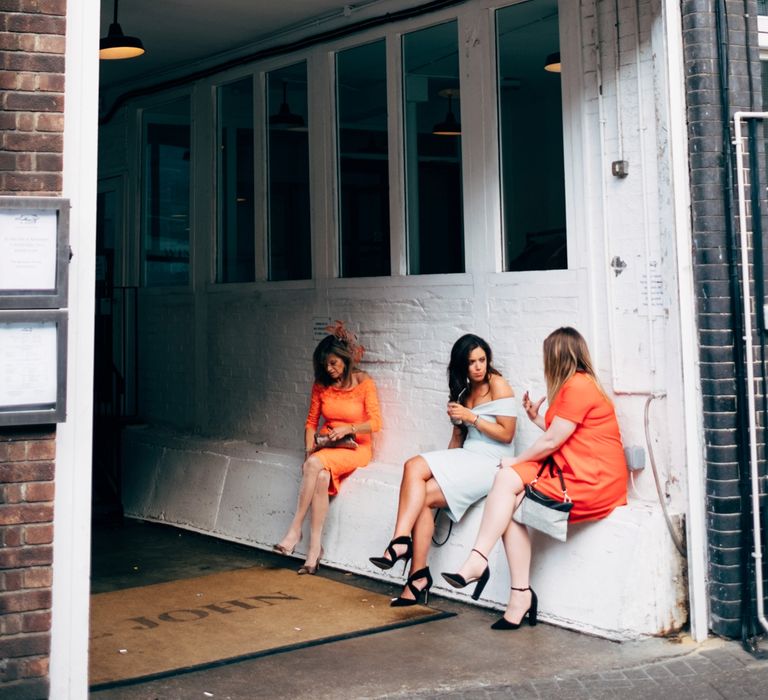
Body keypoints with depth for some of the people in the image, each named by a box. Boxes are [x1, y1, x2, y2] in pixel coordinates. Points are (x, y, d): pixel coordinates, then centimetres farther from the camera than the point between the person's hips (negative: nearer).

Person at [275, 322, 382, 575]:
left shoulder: (364, 384, -5)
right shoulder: (321, 385, 7)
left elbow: (375, 422, -10)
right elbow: (311, 422, 10)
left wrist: (348, 428, -22)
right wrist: (309, 449, -6)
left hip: (355, 448, -3)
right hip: (325, 447, 3)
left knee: (316, 464, -34)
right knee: (322, 477, -32)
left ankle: (295, 530, -27)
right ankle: (315, 549, -32)